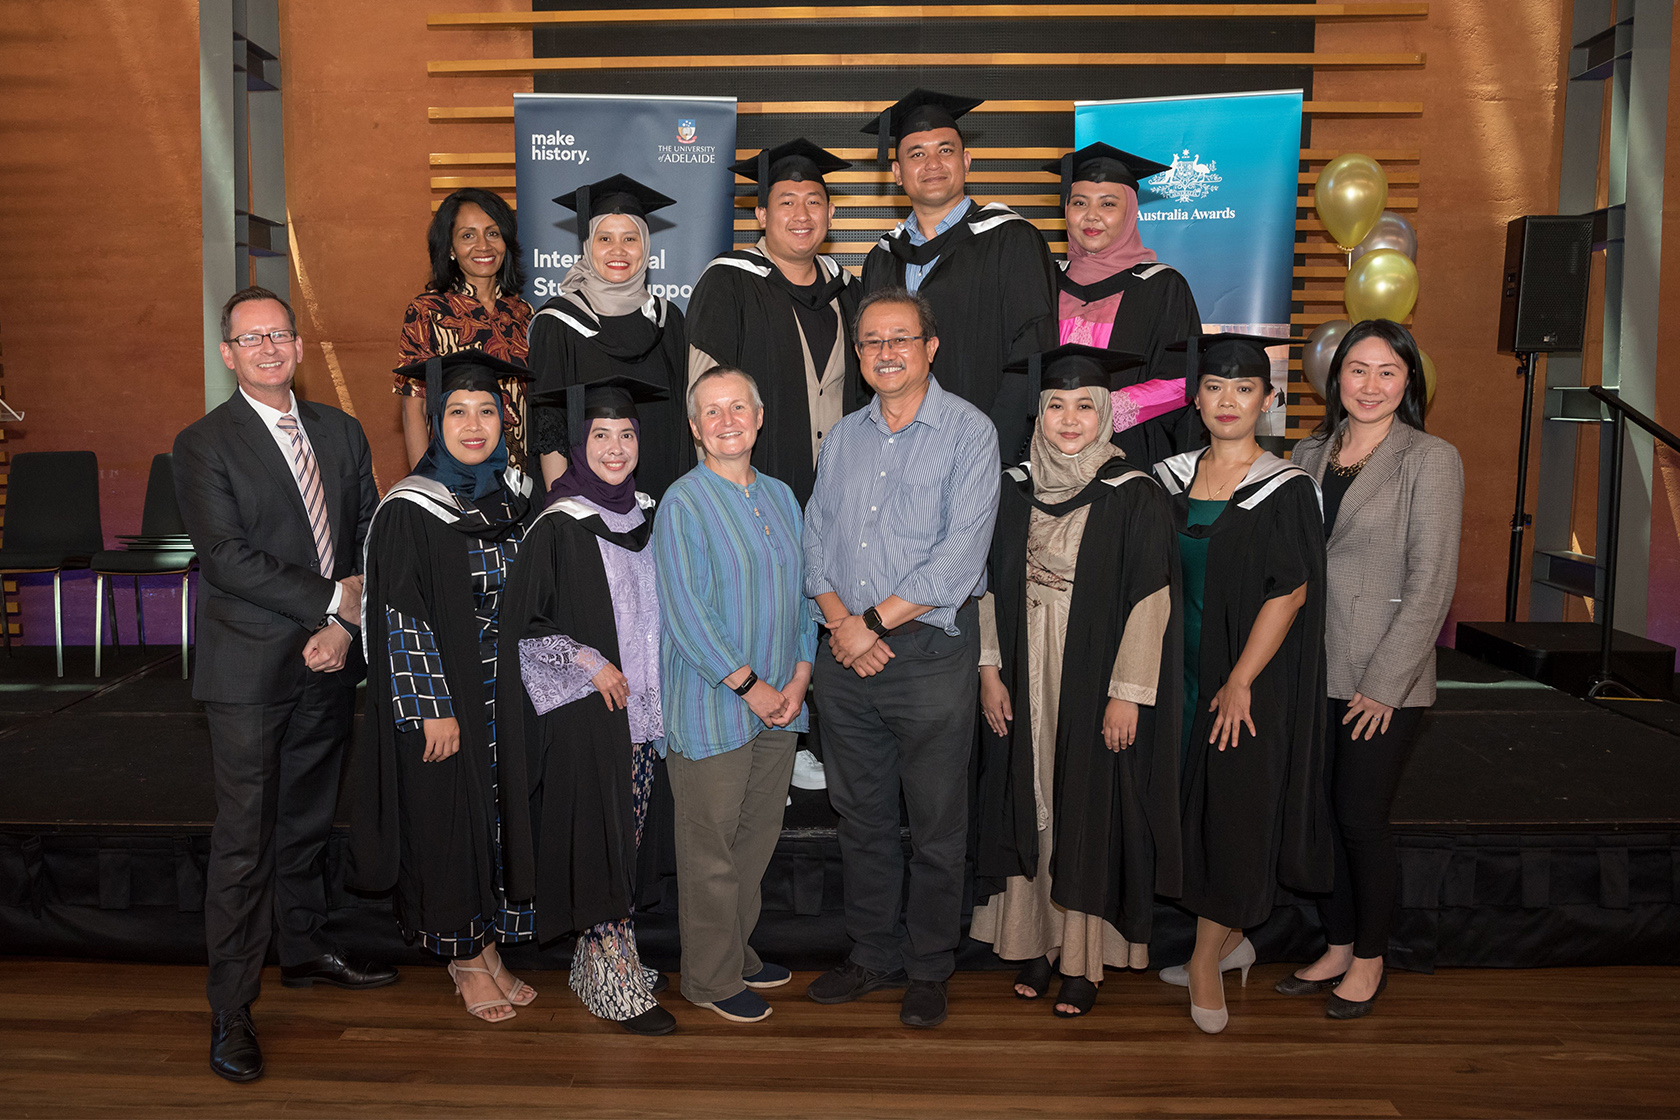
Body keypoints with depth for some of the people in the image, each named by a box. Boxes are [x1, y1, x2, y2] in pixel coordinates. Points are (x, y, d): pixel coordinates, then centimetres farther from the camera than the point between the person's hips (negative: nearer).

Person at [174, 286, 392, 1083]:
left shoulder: (341, 433, 11)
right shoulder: (204, 444, -5)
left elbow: (369, 538, 8)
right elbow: (228, 558, -14)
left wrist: (345, 625, -7)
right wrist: (332, 599, -16)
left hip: (328, 660, 5)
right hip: (250, 667, -5)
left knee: (309, 819, 17)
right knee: (244, 838, -2)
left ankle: (304, 949, 36)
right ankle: (229, 1009, 9)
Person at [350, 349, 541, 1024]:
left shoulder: (515, 495, 4)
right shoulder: (409, 511, -12)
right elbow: (404, 620, -14)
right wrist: (434, 709, -16)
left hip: (509, 693, 6)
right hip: (442, 697, -5)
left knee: (502, 814, 13)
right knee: (451, 822, 6)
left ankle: (489, 948, 28)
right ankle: (465, 958, 23)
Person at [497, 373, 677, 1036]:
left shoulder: (645, 515, 8)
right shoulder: (559, 525, -10)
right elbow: (521, 622, -10)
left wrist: (657, 693, 11)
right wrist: (589, 662, -15)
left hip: (639, 705, 6)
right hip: (583, 710, -6)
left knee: (626, 840, 12)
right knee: (599, 840, -3)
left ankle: (603, 957, 25)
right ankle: (616, 987, 6)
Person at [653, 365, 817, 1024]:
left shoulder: (781, 497, 11)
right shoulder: (683, 503, -10)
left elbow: (803, 591, 13)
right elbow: (686, 611, -15)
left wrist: (800, 673, 0)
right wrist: (750, 685, -15)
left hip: (778, 704, 6)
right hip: (712, 707, -6)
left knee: (758, 838, 16)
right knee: (711, 851, 4)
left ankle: (738, 952, 33)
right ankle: (711, 977, 19)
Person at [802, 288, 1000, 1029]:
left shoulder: (968, 432, -5)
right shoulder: (842, 437, 13)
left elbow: (960, 553, -14)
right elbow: (816, 539, 10)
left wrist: (875, 621, -14)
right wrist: (839, 622, -7)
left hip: (931, 651, -5)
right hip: (846, 654, 5)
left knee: (936, 825, 5)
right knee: (860, 815, 13)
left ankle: (928, 969, 22)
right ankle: (873, 955, 29)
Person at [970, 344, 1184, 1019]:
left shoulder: (1134, 496, -8)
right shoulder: (1014, 490, 5)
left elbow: (1150, 601, -10)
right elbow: (990, 587, 7)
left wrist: (1128, 692, -14)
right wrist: (989, 670, 1)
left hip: (1097, 683, -4)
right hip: (1025, 684, 4)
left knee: (1089, 813, 3)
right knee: (1031, 807, 10)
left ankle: (1083, 959, 16)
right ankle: (1037, 943, 23)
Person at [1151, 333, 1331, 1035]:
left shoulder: (1284, 489, -8)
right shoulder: (1172, 478, 5)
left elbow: (1290, 592, -13)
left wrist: (1240, 682, -16)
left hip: (1251, 679, -5)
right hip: (1183, 672, 5)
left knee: (1233, 811, 0)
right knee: (1196, 803, 11)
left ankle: (1206, 962, 12)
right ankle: (1232, 940, 28)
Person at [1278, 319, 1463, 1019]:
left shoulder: (1431, 460, -6)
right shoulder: (1310, 455, 9)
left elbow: (1431, 583, -10)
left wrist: (1384, 683, -13)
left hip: (1386, 679, -5)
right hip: (1313, 669, 5)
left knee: (1361, 818, 2)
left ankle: (1370, 959, 22)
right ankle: (1337, 948, 28)